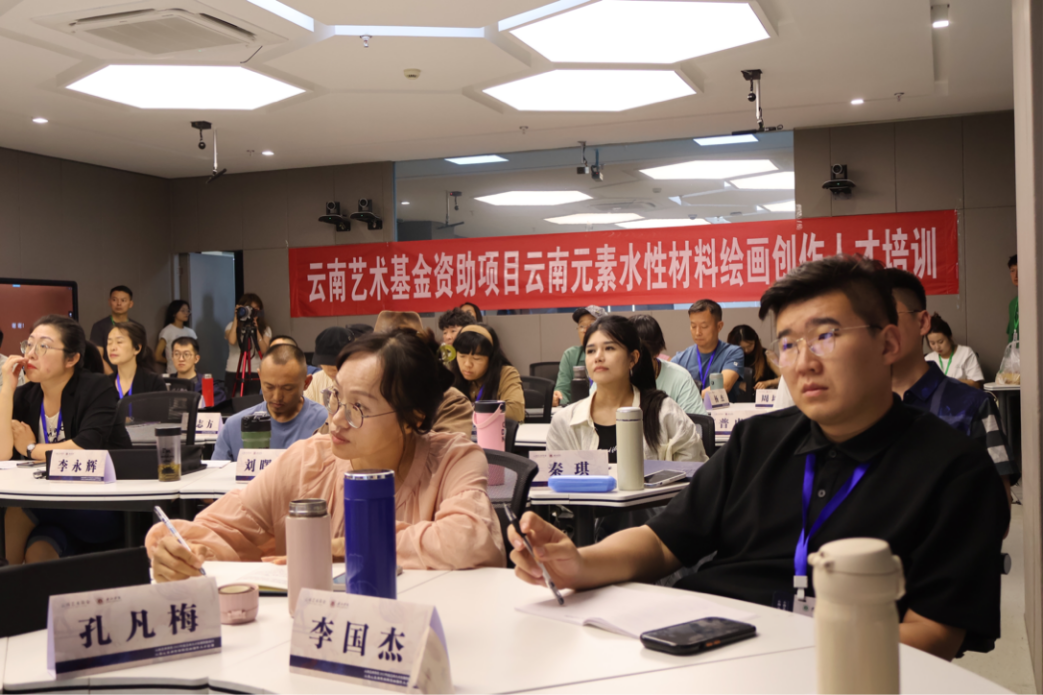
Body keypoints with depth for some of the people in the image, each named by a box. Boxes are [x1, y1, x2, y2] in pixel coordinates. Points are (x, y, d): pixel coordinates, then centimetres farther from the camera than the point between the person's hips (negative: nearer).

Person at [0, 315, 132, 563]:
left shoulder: (98, 388, -10)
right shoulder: (24, 396, 3)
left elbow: (86, 448, -24)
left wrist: (30, 450, -9)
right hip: (51, 508, 4)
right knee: (37, 554, -28)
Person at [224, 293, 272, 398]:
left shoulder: (265, 328, 7)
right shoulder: (232, 326, 4)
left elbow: (264, 350, -7)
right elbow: (232, 341, -18)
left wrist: (256, 329, -13)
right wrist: (236, 319, -11)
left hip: (255, 374, 1)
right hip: (234, 373, -1)